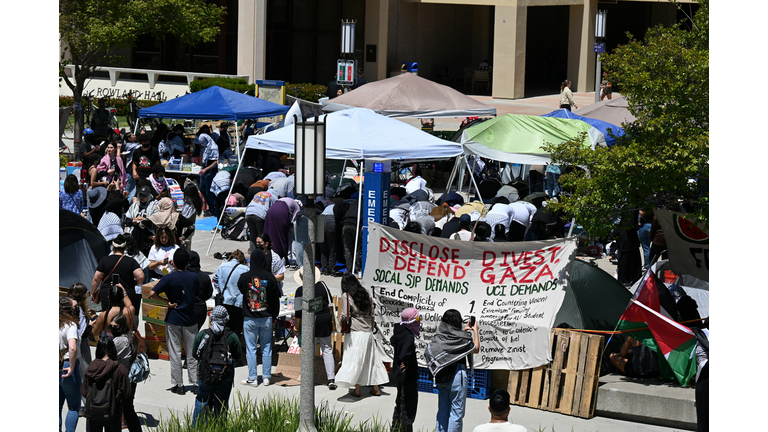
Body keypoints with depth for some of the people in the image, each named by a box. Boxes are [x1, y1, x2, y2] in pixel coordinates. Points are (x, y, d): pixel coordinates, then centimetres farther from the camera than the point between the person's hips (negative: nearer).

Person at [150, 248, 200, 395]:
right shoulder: (194, 277, -4)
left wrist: (167, 302, -7)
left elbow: (152, 294, -17)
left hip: (173, 319, -2)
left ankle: (178, 384, 7)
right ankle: (195, 384, 11)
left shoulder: (169, 278, -11)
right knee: (192, 353, 10)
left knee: (175, 353, 5)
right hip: (190, 319, 2)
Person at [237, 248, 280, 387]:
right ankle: (266, 377, 14)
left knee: (251, 348, 4)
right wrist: (274, 316, 11)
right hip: (266, 318, 2)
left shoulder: (244, 277, -11)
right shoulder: (270, 277, -6)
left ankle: (252, 378, 5)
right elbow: (276, 298, 1)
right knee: (266, 348, 11)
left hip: (249, 318, -2)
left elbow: (240, 291, 7)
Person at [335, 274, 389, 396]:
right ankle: (376, 388, 18)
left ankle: (357, 390, -2)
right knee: (371, 358, 13)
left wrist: (341, 321, 6)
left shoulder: (346, 296, -7)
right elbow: (371, 315, 13)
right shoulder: (366, 294, 10)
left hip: (355, 332, -6)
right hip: (368, 332, 6)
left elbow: (345, 316, -15)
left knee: (354, 360, -1)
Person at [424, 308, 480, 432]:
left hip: (441, 376, 7)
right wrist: (476, 331, 12)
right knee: (456, 412, 0)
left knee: (443, 411, 15)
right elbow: (476, 349, 1)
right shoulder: (460, 337, -15)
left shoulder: (439, 336, 3)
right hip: (456, 376, -7)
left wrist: (464, 330, 29)